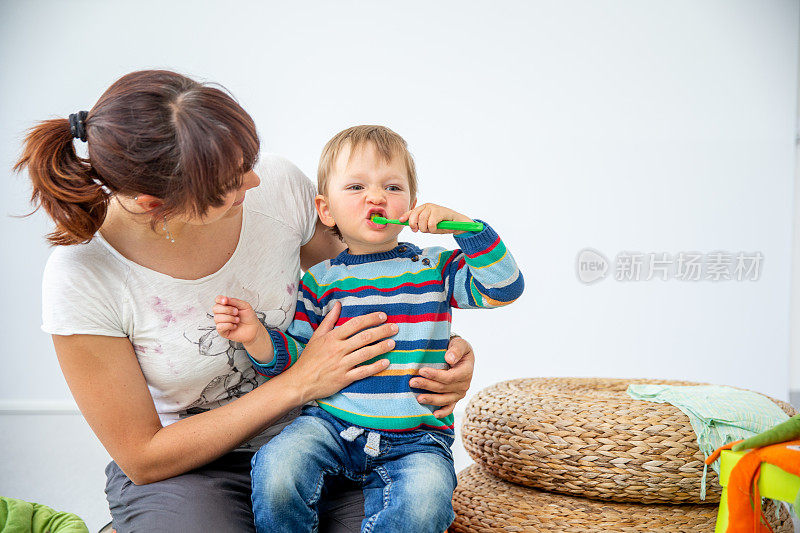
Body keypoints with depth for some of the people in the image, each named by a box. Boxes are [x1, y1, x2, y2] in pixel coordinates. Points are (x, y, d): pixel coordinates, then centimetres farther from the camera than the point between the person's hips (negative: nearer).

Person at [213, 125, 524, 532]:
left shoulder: (434, 269, 7)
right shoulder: (320, 280, 6)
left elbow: (505, 287, -6)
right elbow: (295, 357, 8)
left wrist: (462, 224, -16)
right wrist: (256, 337, -13)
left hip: (415, 437, 0)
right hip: (330, 423, 1)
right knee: (276, 470, -26)